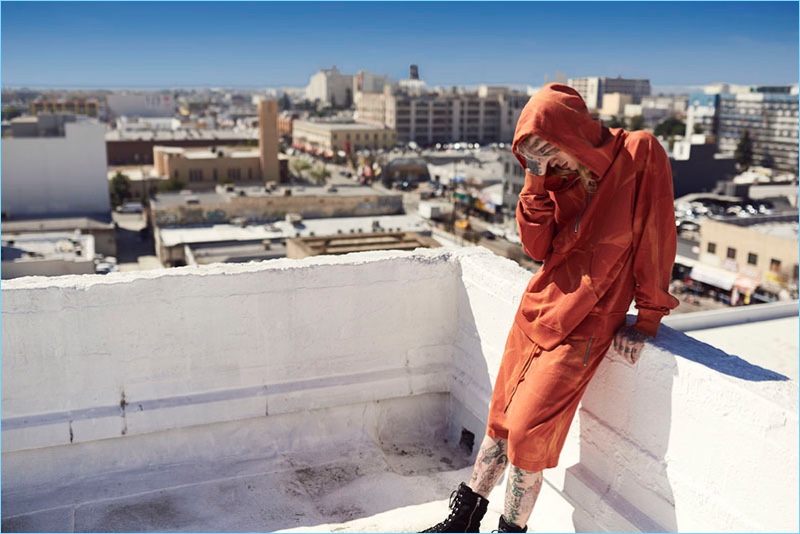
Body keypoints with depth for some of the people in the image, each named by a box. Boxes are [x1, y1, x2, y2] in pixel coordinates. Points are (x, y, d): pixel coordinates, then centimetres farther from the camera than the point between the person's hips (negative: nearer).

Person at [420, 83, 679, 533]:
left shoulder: (641, 154, -13)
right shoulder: (562, 174, 5)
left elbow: (655, 241, -11)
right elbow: (537, 247, 1)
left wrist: (648, 318, -7)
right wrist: (537, 180, -8)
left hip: (581, 327, -6)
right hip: (536, 310, 6)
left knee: (527, 432, -8)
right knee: (501, 419, 12)